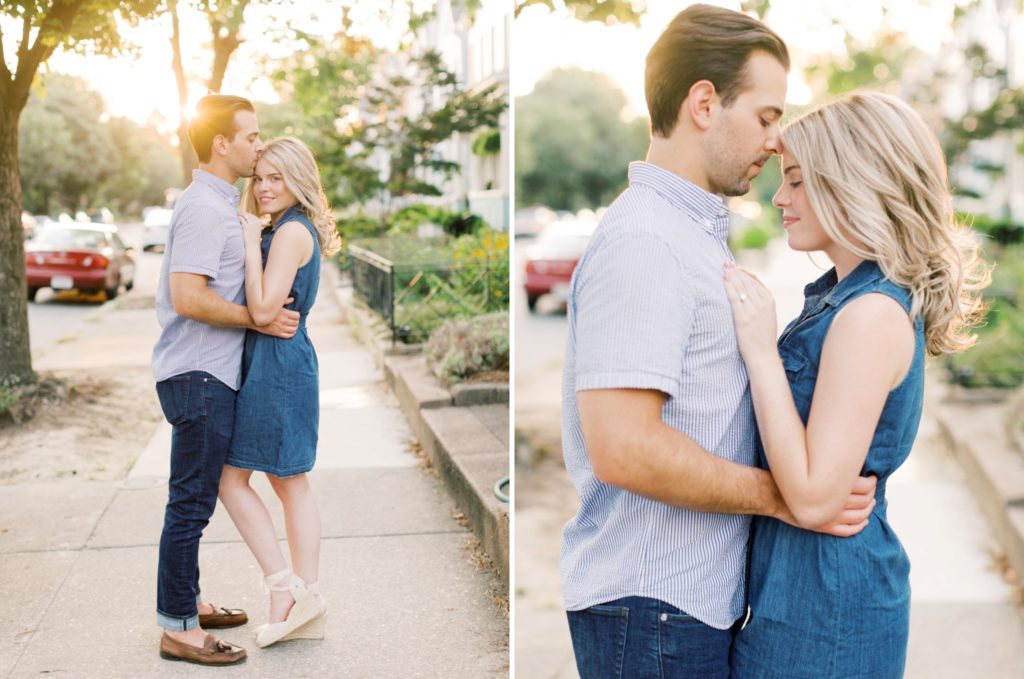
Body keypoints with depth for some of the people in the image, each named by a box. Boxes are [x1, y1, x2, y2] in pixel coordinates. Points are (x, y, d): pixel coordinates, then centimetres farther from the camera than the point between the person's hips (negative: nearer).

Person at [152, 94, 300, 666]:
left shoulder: (219, 204, 16)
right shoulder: (204, 208, -17)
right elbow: (189, 298, -25)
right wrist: (257, 319, -17)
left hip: (211, 373, 11)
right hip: (200, 376, -11)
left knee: (196, 499, 18)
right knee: (191, 503, -4)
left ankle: (187, 603, 30)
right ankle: (178, 630, 4)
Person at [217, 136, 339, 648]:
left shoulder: (291, 231, -15)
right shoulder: (291, 230, 16)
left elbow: (263, 308, -21)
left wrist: (251, 241, -15)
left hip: (275, 364, -10)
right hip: (289, 362, 10)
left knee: (232, 477, -1)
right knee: (291, 483, 11)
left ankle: (286, 587, 1)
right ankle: (306, 600, 16)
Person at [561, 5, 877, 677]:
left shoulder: (697, 231, 15)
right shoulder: (643, 239, -19)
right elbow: (622, 447, -27)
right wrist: (783, 495, -18)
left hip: (701, 592, 10)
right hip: (652, 604, -10)